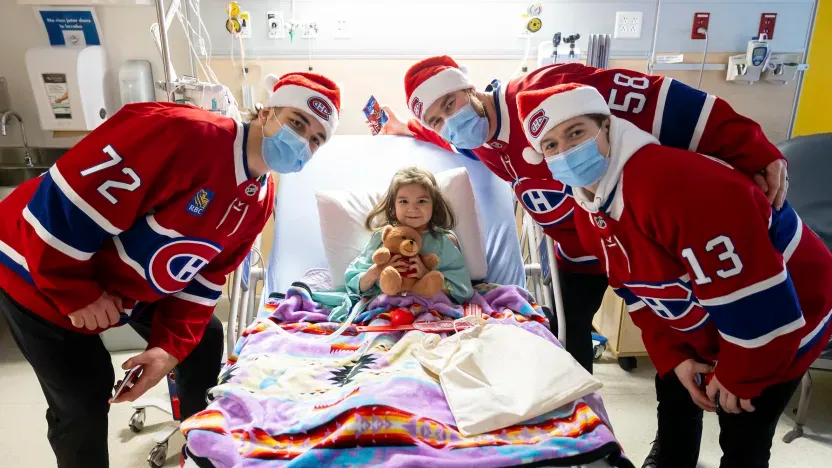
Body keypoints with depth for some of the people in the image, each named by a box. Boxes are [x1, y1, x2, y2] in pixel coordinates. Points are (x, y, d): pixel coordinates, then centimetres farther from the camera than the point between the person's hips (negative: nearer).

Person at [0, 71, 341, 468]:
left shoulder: (260, 201, -8)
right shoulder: (185, 134, -36)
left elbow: (205, 279, -3)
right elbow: (67, 202, -33)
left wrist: (171, 346, -13)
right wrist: (77, 294, -24)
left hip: (133, 284, 8)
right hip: (40, 270, -7)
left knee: (203, 343, 12)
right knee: (83, 397, -3)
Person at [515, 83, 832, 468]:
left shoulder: (670, 183, -38)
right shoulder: (588, 213, -8)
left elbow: (749, 292, -34)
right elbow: (637, 290, 3)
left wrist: (738, 376, -20)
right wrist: (674, 357, -3)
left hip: (780, 316, -7)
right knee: (674, 395, 22)